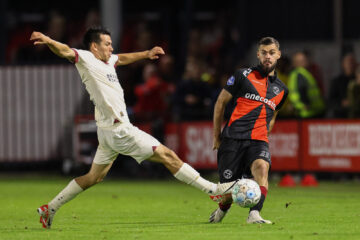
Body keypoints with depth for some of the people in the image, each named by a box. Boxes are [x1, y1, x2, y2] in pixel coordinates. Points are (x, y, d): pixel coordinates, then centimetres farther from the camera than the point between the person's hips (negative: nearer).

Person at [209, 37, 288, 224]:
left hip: (258, 141, 2)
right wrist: (216, 137, 8)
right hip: (232, 138, -2)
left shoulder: (281, 90, 17)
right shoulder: (243, 76, 4)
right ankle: (223, 208, 32)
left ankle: (254, 214, -41)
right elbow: (221, 103, 9)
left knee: (262, 166, -32)